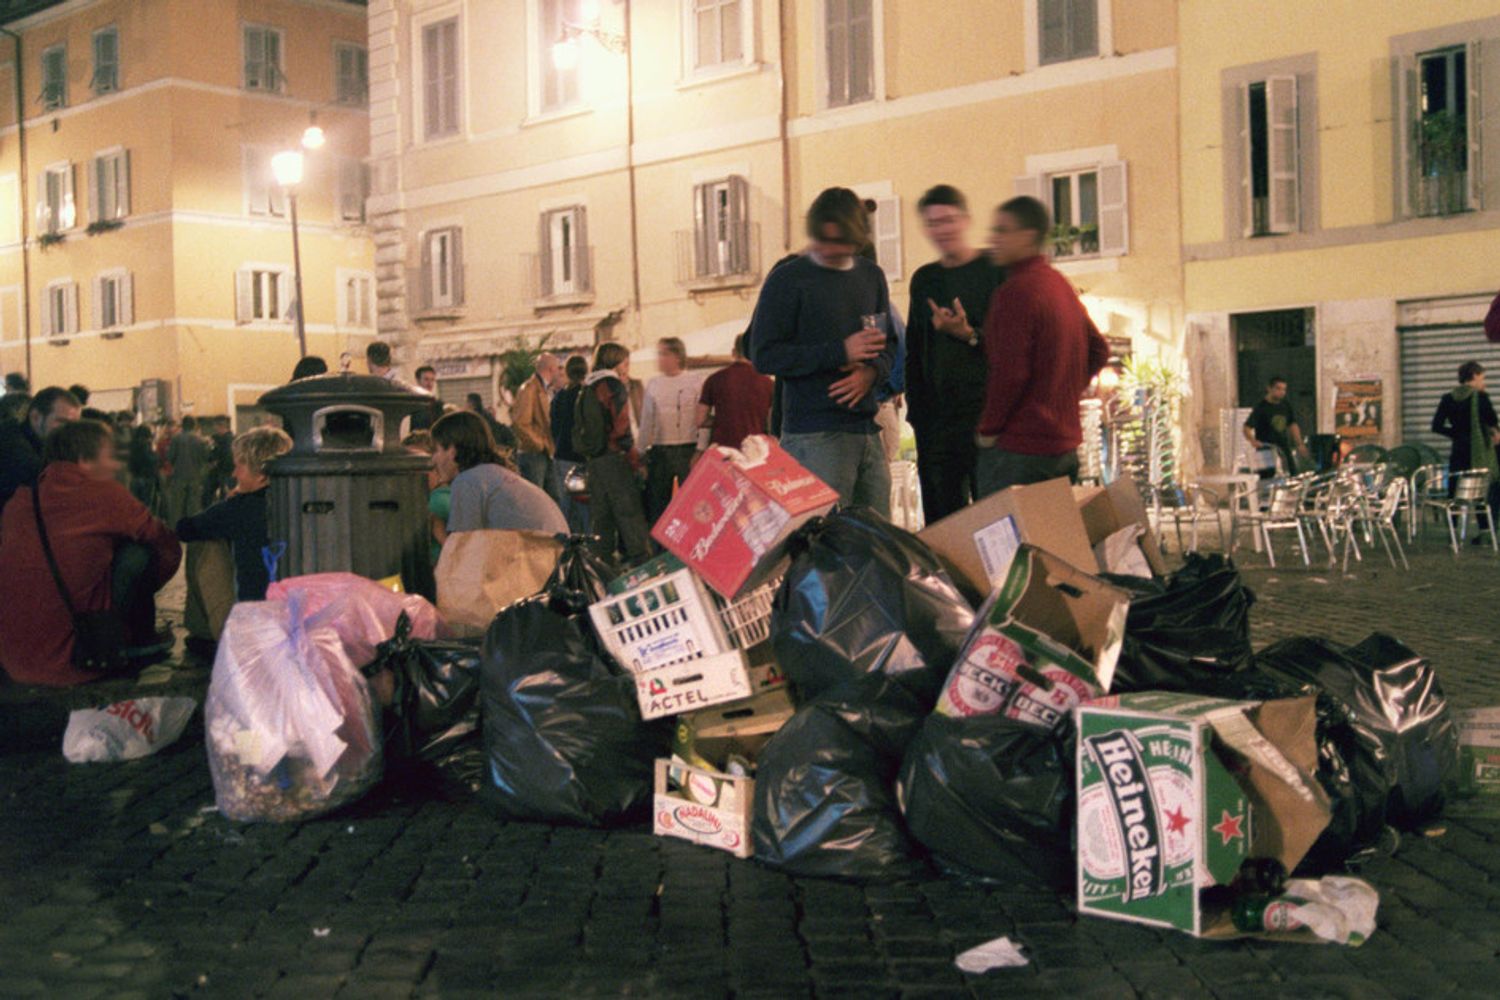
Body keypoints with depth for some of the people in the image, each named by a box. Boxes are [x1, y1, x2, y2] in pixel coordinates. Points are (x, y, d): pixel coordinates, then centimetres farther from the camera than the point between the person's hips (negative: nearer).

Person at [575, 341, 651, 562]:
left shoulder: (586, 390, 16)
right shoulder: (613, 386, -8)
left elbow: (579, 428, 17)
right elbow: (622, 428, -14)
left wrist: (588, 454, 19)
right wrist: (635, 460, -8)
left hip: (592, 459, 8)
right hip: (614, 458, -8)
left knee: (601, 517, 9)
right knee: (630, 514, -8)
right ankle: (641, 563, -11)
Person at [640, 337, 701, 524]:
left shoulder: (694, 383, -1)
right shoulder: (653, 385, 12)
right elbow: (646, 423, 14)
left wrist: (699, 453, -12)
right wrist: (640, 454, 11)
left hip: (687, 450, -4)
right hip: (659, 451, 4)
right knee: (656, 503, 7)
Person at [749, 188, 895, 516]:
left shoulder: (872, 277, 15)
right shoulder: (788, 279, -3)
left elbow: (888, 342, 21)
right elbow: (764, 356, -8)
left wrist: (872, 371, -4)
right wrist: (840, 352, -14)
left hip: (867, 428, 6)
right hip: (814, 436, -6)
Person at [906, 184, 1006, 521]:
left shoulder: (996, 270, -2)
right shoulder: (924, 279, 15)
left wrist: (970, 335, -21)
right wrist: (916, 409, 13)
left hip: (985, 412, -5)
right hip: (934, 419, 5)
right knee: (939, 520, 6)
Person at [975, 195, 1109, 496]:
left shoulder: (1015, 291, -15)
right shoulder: (1061, 285, 13)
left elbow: (1010, 372, -20)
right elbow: (1099, 351, 21)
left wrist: (988, 429, -9)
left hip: (1018, 449, -9)